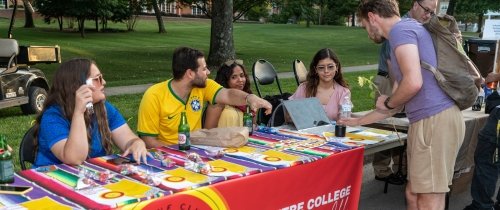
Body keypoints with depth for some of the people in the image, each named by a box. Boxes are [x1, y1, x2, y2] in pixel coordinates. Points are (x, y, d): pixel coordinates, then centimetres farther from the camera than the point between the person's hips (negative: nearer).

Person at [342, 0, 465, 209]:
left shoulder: (401, 29, -6)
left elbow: (413, 82, -22)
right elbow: (396, 104, 30)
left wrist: (387, 103, -2)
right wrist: (358, 121, 36)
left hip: (435, 121, -10)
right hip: (429, 121, 10)